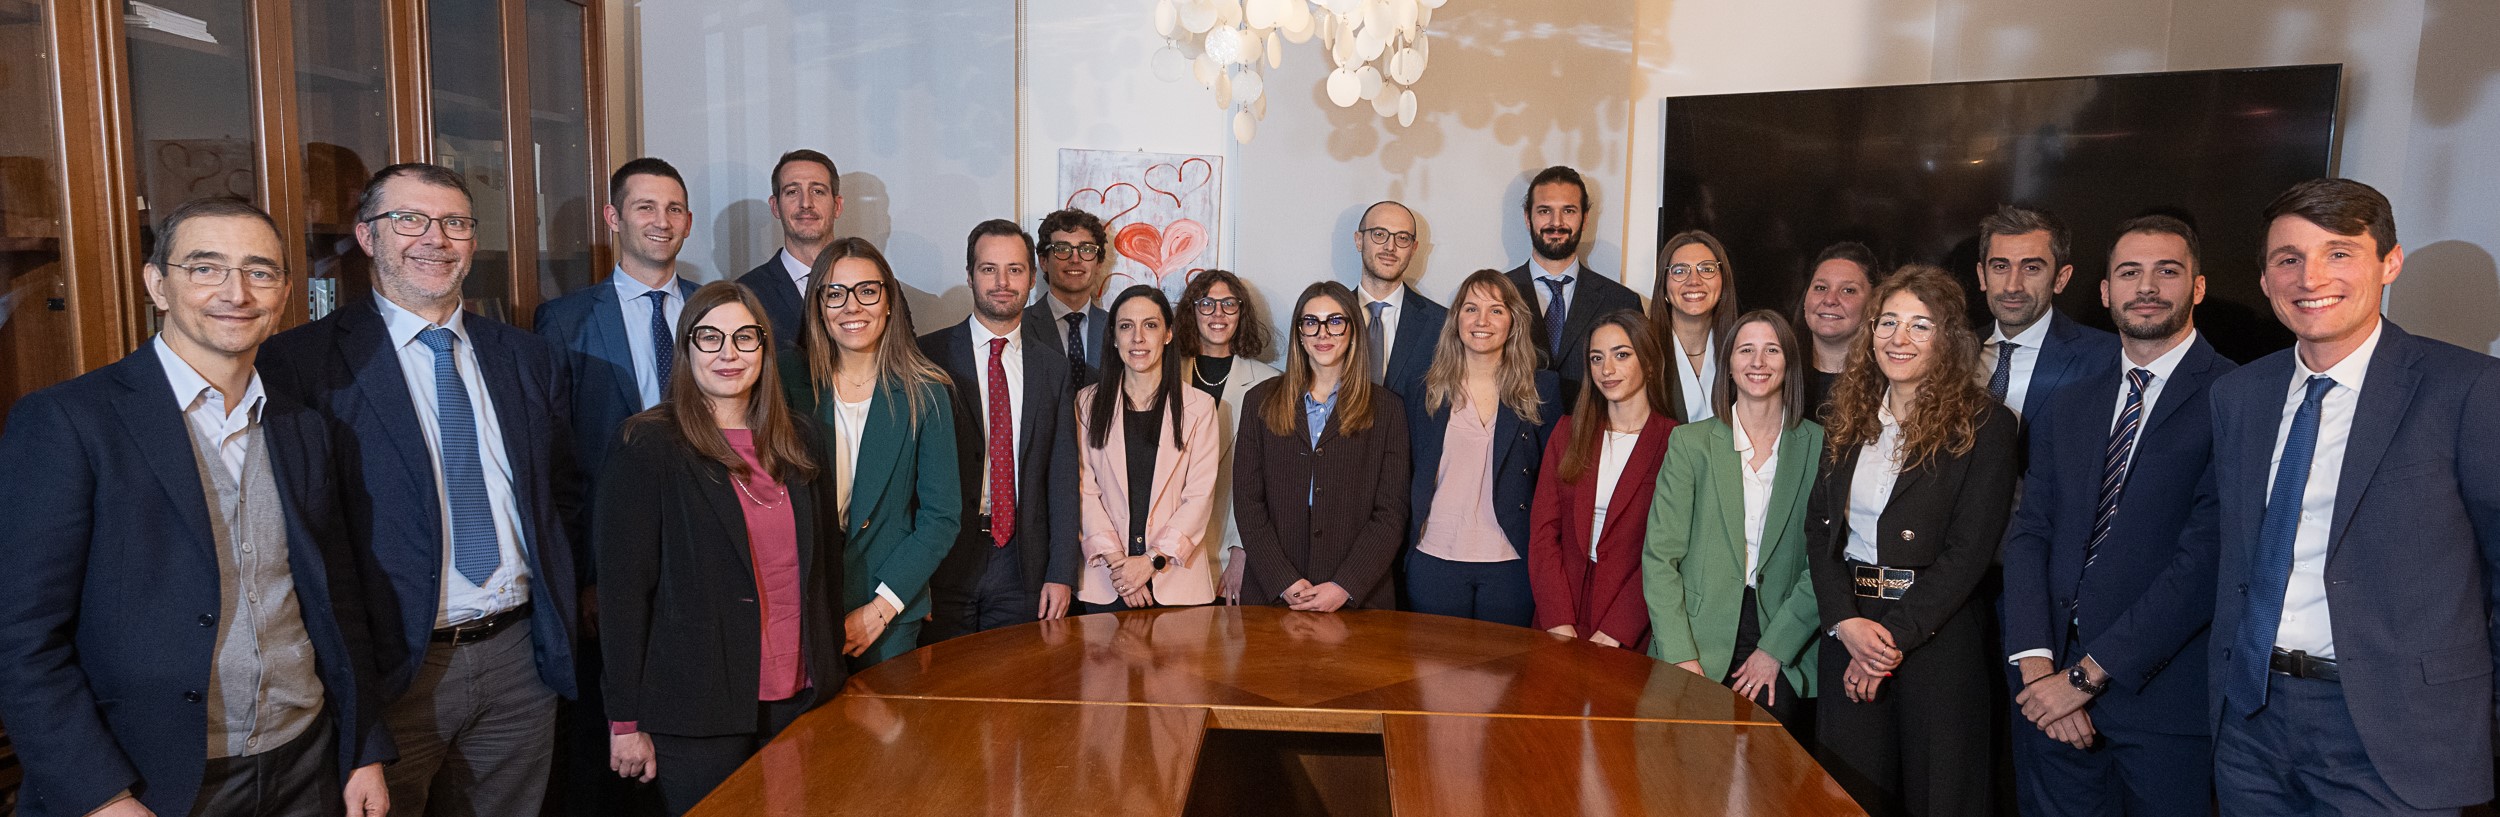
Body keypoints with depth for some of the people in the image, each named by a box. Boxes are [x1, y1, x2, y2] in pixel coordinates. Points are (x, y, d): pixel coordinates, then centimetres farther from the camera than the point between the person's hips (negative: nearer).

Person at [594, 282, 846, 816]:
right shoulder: (648, 447, -8)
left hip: (799, 697, 5)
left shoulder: (800, 440, 7)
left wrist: (830, 670, 10)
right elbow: (624, 588, -9)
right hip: (697, 709, -4)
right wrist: (625, 721, -10)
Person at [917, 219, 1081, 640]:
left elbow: (1062, 475, 6)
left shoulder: (1052, 367, 7)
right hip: (943, 559, -2)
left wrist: (1062, 573, 0)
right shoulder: (928, 355, -1)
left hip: (1022, 566, 2)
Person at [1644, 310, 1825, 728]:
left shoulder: (1820, 446, 4)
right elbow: (1659, 556, -2)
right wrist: (1681, 656, -11)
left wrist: (1776, 649, -7)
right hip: (1698, 641, 0)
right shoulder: (1690, 442, 3)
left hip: (1782, 646, 1)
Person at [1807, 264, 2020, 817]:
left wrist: (1894, 636, -14)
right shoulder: (1849, 420, 9)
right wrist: (1846, 622, -9)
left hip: (1936, 638, -4)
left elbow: (1969, 551, -11)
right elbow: (1820, 527, 5)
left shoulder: (1985, 426, -6)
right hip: (1848, 632, 4)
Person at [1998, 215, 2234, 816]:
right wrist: (2036, 663, -9)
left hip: (2164, 698, -4)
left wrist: (2089, 672, -15)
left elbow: (2206, 557, -15)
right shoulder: (2066, 409, 12)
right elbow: (2029, 534, 5)